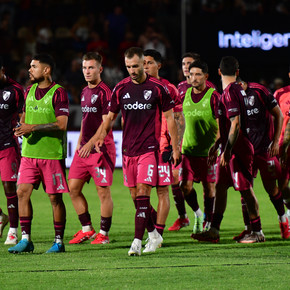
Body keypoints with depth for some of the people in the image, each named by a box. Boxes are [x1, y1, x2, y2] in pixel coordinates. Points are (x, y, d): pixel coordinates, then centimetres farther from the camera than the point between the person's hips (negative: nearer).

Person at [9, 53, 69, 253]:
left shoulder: (58, 93, -8)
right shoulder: (29, 91, 14)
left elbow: (62, 124, -15)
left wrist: (34, 128, -19)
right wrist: (21, 128, 3)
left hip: (52, 154, -6)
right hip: (29, 152, 6)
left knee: (55, 197, 0)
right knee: (22, 192, -2)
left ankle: (59, 241, 9)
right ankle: (26, 239, 4)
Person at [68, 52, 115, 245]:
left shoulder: (104, 92, -10)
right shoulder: (85, 92, 16)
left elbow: (107, 123, -16)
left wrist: (91, 143, -23)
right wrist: (80, 142, 18)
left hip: (101, 148, -9)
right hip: (84, 148, 9)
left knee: (103, 191, -3)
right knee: (74, 188, 7)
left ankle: (104, 233, 5)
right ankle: (87, 230, 16)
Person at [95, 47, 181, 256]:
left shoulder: (157, 88, -4)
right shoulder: (121, 88, 7)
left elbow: (169, 117, 2)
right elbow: (111, 116, 16)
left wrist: (175, 148, 0)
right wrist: (103, 135, -1)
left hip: (149, 149, -5)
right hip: (128, 150, 5)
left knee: (143, 194, -14)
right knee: (135, 197, 8)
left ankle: (137, 242, -17)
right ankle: (155, 235, 25)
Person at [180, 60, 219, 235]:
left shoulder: (213, 96, -8)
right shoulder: (186, 94, 7)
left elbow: (221, 125, -8)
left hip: (208, 150, -3)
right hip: (188, 149, 3)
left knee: (209, 186, 3)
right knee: (185, 185, -5)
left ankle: (208, 222, 17)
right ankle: (198, 214, 20)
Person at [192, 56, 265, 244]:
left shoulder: (230, 93, -16)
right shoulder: (237, 90, 14)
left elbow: (235, 124, -22)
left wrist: (227, 150, -21)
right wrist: (217, 145, 27)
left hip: (238, 150, -10)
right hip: (231, 149, 10)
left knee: (246, 189, -3)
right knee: (220, 186, 9)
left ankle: (257, 232, 3)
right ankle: (214, 231, 11)